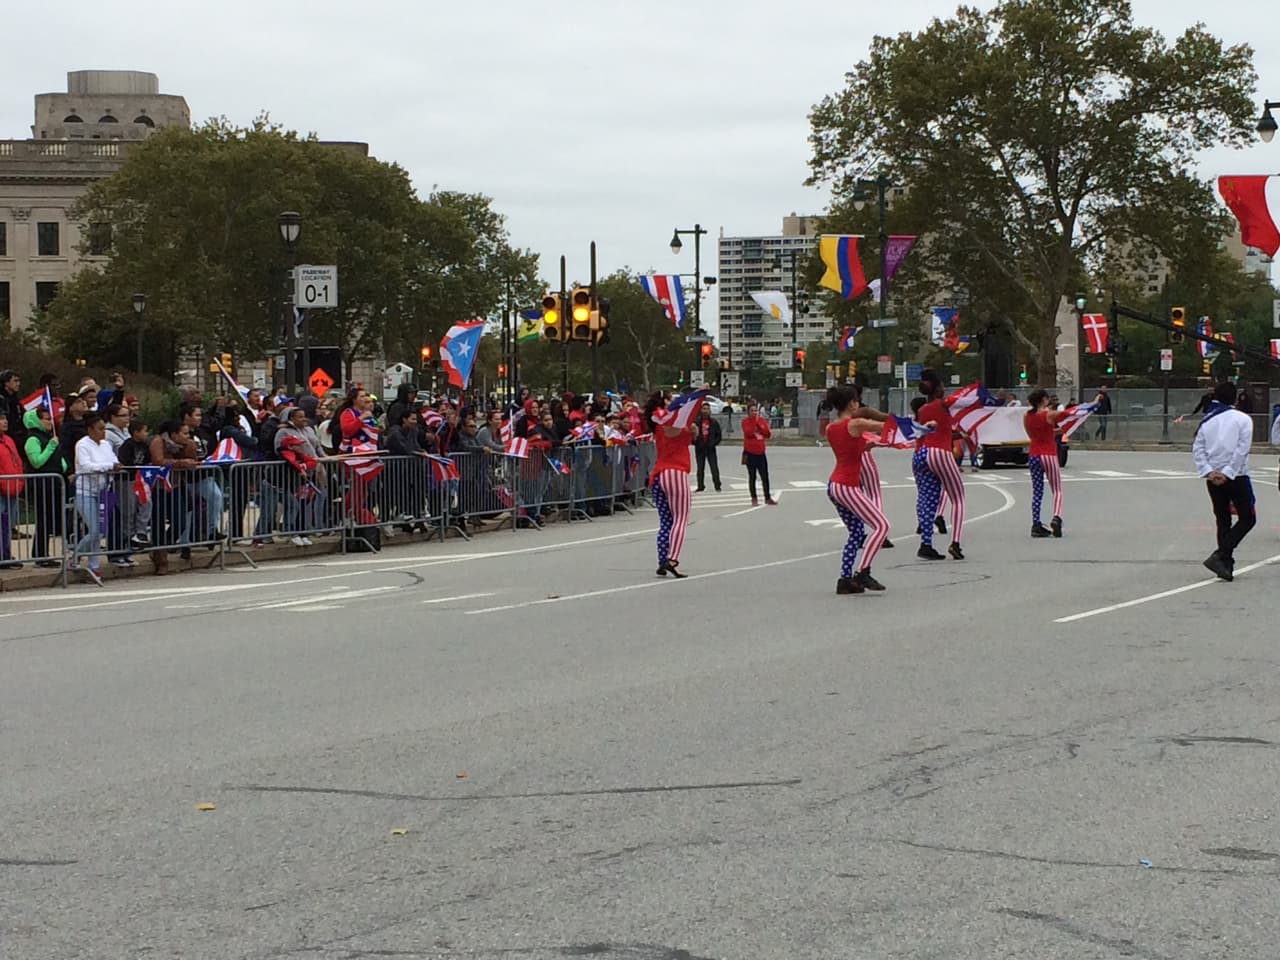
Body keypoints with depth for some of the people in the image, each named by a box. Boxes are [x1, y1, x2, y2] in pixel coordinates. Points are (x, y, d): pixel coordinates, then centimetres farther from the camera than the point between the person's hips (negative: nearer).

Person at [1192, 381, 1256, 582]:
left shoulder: (1207, 421, 9)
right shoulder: (1242, 419, -3)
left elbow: (1197, 450, 1)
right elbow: (1241, 450, -13)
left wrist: (1208, 472, -6)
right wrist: (1228, 473, -13)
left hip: (1213, 478, 5)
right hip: (1237, 478, -4)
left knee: (1223, 521, 14)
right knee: (1247, 519, 4)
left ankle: (1226, 565, 11)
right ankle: (1220, 556, -13)